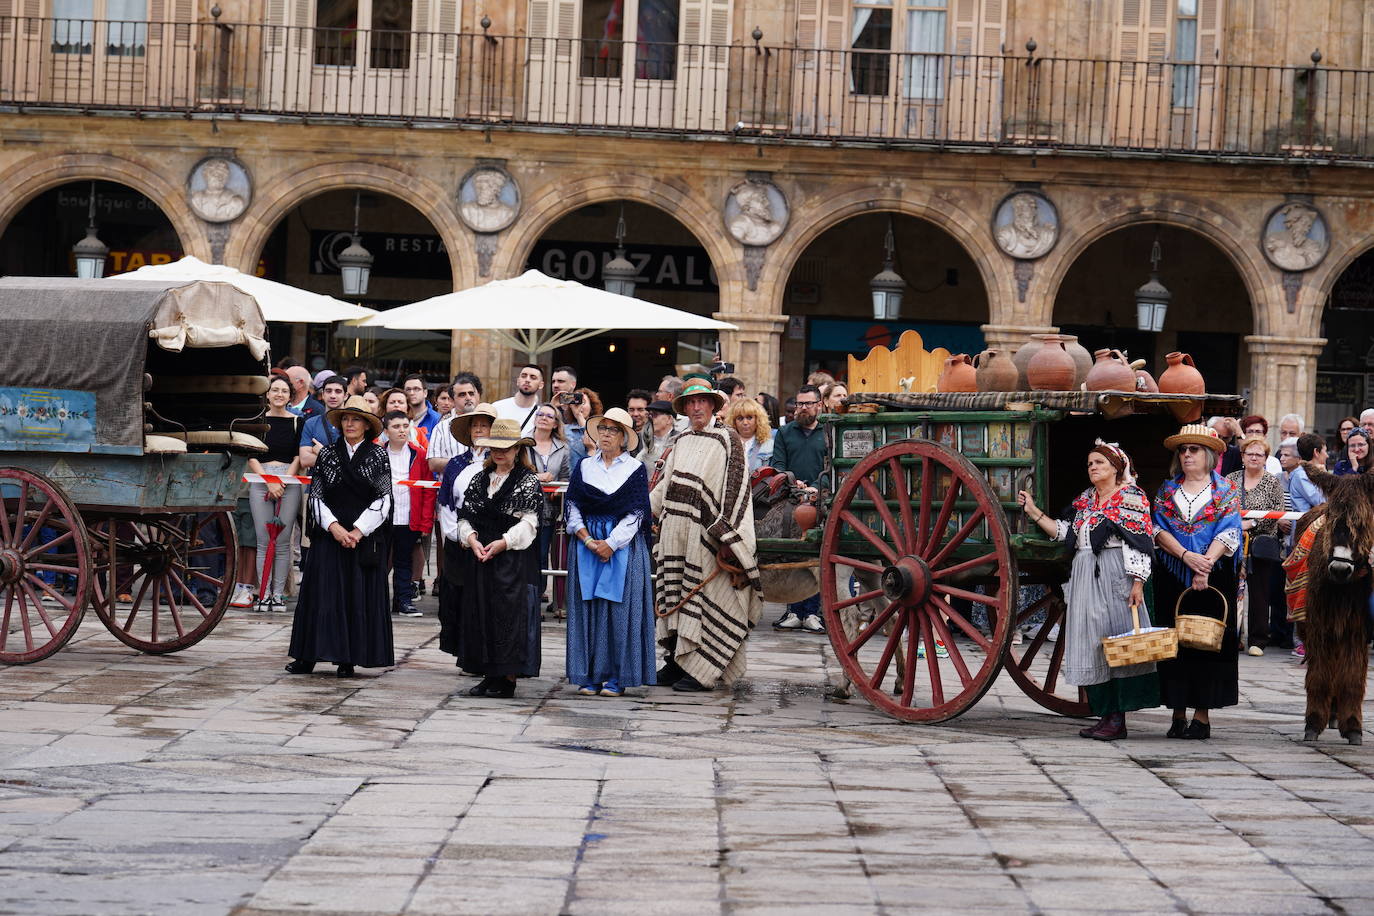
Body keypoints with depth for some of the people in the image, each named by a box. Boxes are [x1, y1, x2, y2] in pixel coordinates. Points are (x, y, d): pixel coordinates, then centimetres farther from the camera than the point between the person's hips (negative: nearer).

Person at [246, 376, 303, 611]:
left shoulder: (298, 422, 9)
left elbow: (299, 457, 4)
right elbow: (251, 457, 3)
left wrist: (284, 480, -9)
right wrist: (269, 482, -9)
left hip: (289, 480, 0)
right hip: (260, 480, 0)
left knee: (283, 541, -3)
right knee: (263, 541, -4)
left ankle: (278, 593, 1)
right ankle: (263, 593, -1)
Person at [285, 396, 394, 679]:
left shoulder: (378, 455, 2)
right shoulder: (327, 454, 7)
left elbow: (383, 499, -2)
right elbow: (316, 496, 4)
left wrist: (358, 531, -11)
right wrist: (334, 527, -10)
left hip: (365, 536, -1)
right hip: (329, 535, 1)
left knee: (358, 595, -1)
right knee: (321, 594, -1)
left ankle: (348, 659, 4)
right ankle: (308, 658, 2)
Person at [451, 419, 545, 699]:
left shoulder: (528, 481, -2)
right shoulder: (479, 478, 14)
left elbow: (529, 523, -10)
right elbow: (465, 514, 10)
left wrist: (501, 543, -18)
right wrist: (472, 539, -8)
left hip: (513, 558, -6)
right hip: (479, 558, 6)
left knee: (509, 612, -7)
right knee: (480, 613, 4)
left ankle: (508, 679, -4)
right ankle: (489, 675, 10)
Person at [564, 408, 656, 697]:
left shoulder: (635, 469, 3)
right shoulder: (584, 466, 10)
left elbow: (635, 513, -4)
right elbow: (572, 508, 5)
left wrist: (611, 544, -13)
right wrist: (588, 540, -9)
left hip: (623, 545, -2)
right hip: (587, 544, 2)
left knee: (620, 608, -4)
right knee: (588, 607, 0)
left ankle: (617, 677, 0)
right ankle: (588, 676, 3)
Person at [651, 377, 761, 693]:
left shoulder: (727, 441, -3)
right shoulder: (681, 442, 17)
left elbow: (735, 489, -9)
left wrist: (726, 538, -15)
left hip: (705, 533, -6)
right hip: (675, 533, 6)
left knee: (702, 599, -6)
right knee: (674, 600, 7)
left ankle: (698, 670, -4)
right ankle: (675, 663, 13)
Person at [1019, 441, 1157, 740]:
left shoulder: (1131, 497, -3)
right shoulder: (1085, 499, 19)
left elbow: (1139, 543, -9)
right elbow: (1064, 531, 14)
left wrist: (1137, 583, -17)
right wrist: (1033, 512, 8)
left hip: (1115, 578, -7)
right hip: (1084, 578, 7)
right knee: (1092, 645, 5)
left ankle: (1118, 719, -9)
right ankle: (1105, 714, 9)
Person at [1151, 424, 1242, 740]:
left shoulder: (1225, 490, 4)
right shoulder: (1168, 489, 11)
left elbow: (1228, 533, -6)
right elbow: (1159, 529, 1)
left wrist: (1206, 564, -19)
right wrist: (1186, 556, -14)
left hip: (1214, 576, -2)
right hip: (1172, 577, 2)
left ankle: (1202, 713, 0)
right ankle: (1178, 712, 4)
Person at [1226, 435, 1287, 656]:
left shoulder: (1273, 483, 5)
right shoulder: (1230, 480, 11)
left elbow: (1276, 513, -6)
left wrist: (1251, 523, -15)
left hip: (1260, 546, -2)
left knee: (1259, 592, -1)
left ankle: (1258, 640, 5)